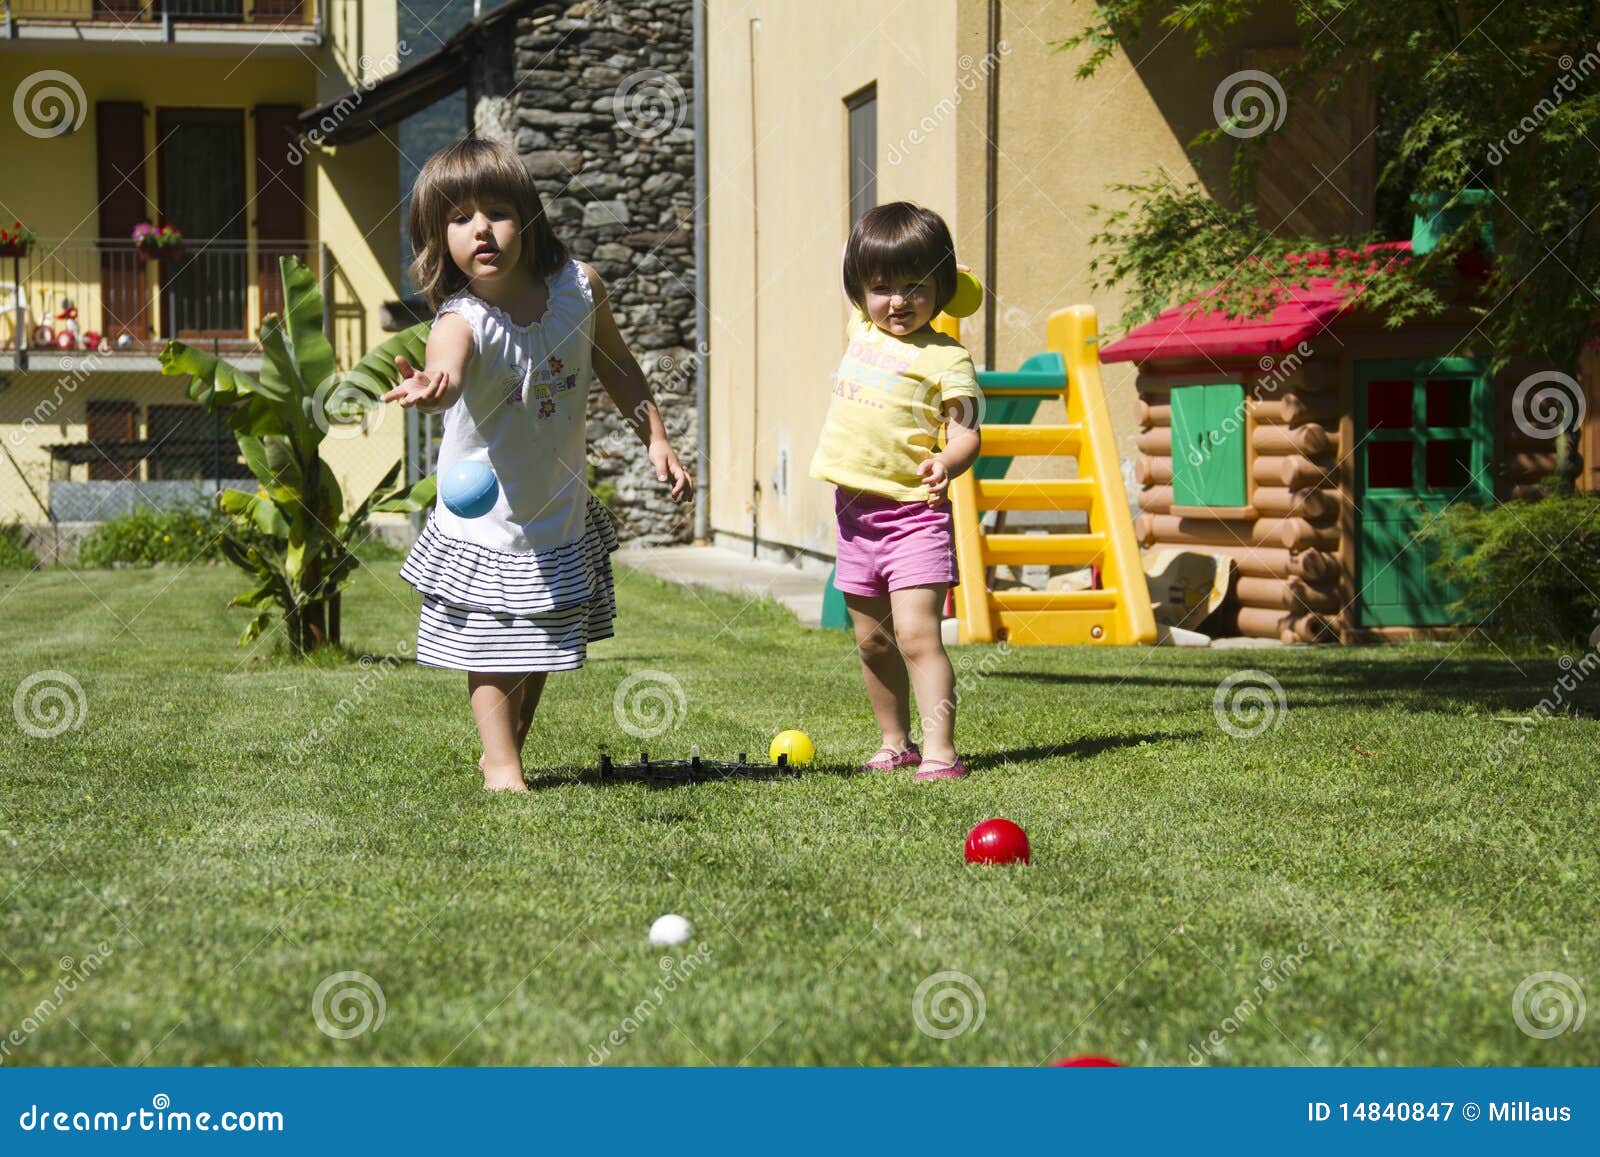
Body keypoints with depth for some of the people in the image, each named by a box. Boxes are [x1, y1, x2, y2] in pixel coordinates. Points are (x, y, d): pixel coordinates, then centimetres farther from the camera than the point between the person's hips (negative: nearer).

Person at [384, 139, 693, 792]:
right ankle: (500, 762, 15)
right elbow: (446, 372, -51)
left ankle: (510, 742, 38)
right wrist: (428, 389, -74)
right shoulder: (462, 321, -26)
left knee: (544, 642, 17)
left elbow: (616, 367, 9)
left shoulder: (578, 287, -11)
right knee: (493, 647, -2)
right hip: (486, 524, -4)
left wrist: (655, 439, 7)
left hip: (562, 512, 5)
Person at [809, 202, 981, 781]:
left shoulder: (945, 357, -10)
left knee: (916, 633, -18)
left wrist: (946, 462, -38)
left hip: (914, 511, -7)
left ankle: (940, 752, -21)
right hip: (855, 510, 7)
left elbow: (965, 431, -19)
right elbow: (852, 260, 29)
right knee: (872, 640, 14)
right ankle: (895, 743, 27)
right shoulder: (862, 331, 9)